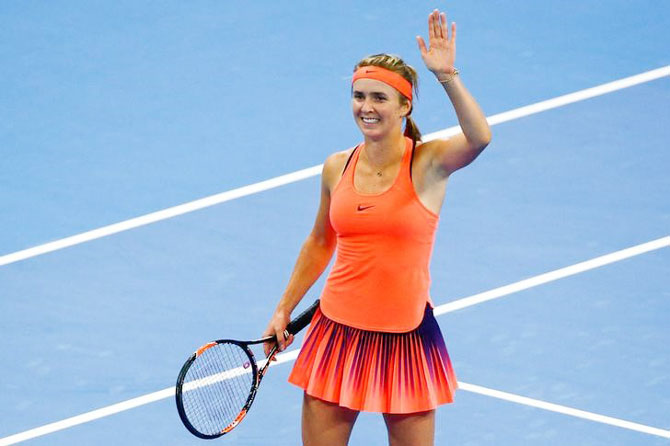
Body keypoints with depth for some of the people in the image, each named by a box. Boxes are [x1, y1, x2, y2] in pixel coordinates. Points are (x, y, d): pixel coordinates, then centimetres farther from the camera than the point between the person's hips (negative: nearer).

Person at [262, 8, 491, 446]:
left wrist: (448, 76, -39)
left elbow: (479, 138, -31)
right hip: (338, 331, 3)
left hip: (406, 336, -3)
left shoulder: (428, 163, -9)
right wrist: (284, 310, 18)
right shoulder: (337, 168, 4)